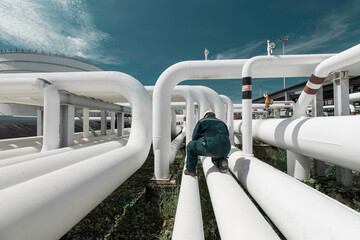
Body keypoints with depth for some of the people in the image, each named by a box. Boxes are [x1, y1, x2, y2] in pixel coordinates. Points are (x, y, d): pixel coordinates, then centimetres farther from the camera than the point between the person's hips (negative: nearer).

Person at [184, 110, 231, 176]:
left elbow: (195, 137, 12)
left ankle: (191, 170, 27)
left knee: (191, 145, 21)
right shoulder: (222, 123, 29)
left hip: (211, 146, -6)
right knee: (215, 159, 40)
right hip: (225, 150, 6)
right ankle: (221, 161, 5)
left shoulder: (201, 121, 15)